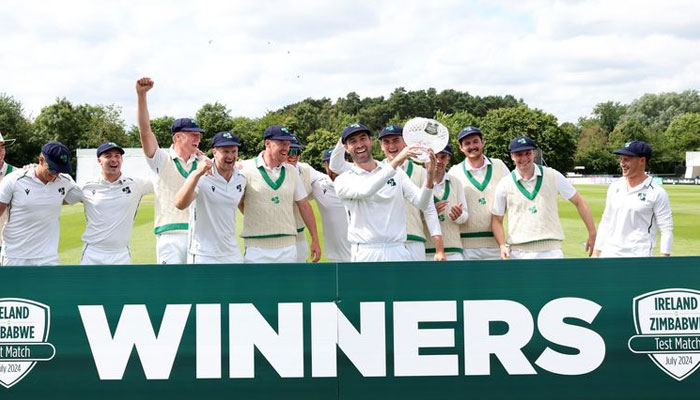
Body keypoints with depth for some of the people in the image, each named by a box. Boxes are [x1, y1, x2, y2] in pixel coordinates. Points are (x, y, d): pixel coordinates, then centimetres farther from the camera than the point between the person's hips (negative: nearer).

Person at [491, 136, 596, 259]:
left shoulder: (553, 176, 3)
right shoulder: (505, 184, 3)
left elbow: (579, 202, 8)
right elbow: (496, 220, 8)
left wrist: (592, 234, 4)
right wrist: (502, 246, -7)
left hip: (551, 251, 0)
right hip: (519, 253, 1)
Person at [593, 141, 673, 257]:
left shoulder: (657, 193, -5)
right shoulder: (614, 187, 12)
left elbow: (666, 230, -6)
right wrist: (596, 252, 13)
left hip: (639, 256, -5)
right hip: (608, 255, 5)